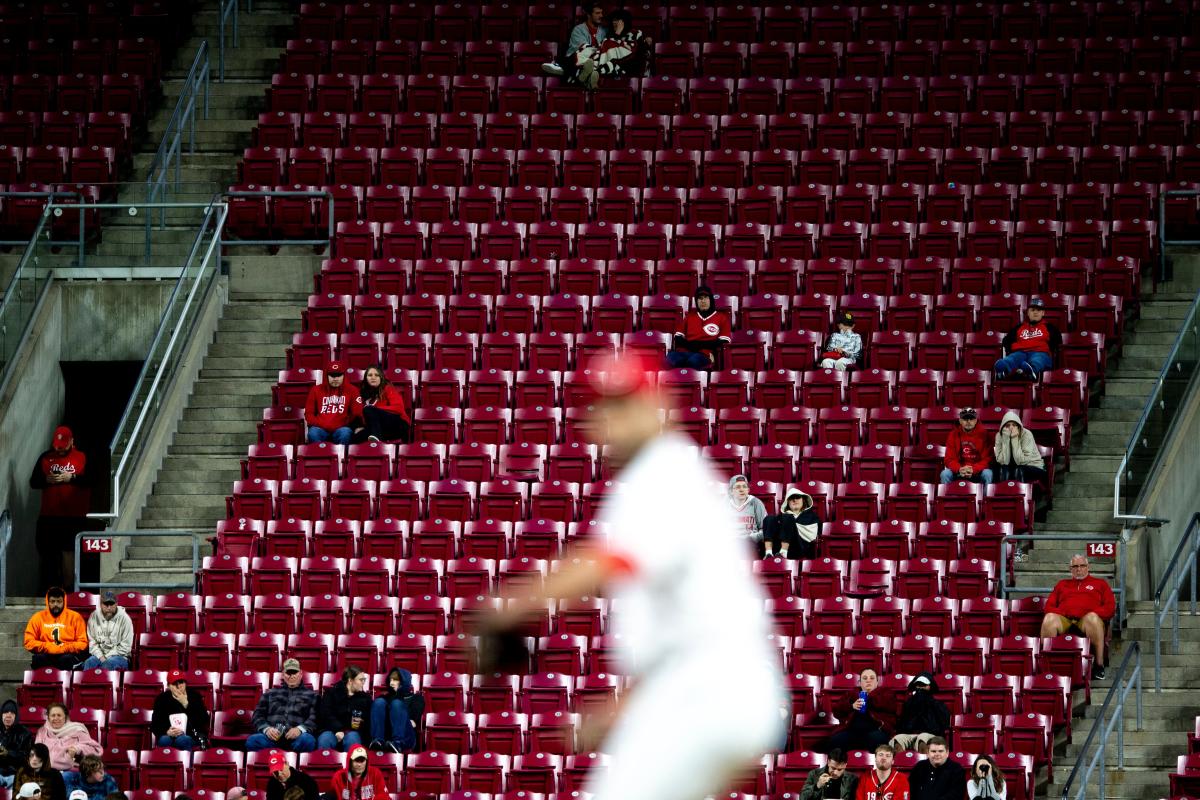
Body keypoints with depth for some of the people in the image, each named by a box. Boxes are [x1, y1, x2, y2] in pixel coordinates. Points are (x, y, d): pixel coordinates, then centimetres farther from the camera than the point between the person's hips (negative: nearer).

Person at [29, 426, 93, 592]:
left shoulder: (82, 458, 2)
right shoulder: (45, 458, 9)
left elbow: (91, 480, -8)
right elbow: (33, 482, 8)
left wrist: (71, 478, -18)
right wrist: (47, 480, -11)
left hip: (74, 516, -3)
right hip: (48, 516, 3)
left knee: (69, 552, -4)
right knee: (46, 552, 4)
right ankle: (48, 587, 13)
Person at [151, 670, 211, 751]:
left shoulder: (195, 696, 0)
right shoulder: (162, 699, 3)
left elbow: (204, 720, -11)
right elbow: (155, 725, 1)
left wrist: (186, 704, -17)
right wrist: (167, 732, -22)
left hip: (192, 735, -1)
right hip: (169, 735, 1)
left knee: (182, 740, -36)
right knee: (164, 740, -34)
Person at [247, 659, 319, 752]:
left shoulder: (311, 695, 23)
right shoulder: (270, 694, 30)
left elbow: (314, 718, 8)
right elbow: (258, 716, 21)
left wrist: (300, 729, -14)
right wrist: (266, 728, -3)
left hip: (295, 737, -1)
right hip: (272, 736, 1)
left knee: (307, 740, -40)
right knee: (252, 740, -34)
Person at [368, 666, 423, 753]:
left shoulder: (416, 697, 24)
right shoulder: (387, 697, 33)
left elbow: (416, 716, 5)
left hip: (405, 738, -2)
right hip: (386, 736, 2)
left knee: (396, 703, -25)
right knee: (379, 702, -17)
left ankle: (398, 743, -49)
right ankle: (378, 740, -40)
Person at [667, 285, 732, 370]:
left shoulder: (721, 318, 14)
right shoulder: (689, 316, 26)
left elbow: (723, 343, 3)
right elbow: (678, 339, 17)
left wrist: (700, 344, -6)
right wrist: (690, 345, -5)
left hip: (704, 355, -3)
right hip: (685, 352, 3)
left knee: (695, 360, -42)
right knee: (672, 356, -35)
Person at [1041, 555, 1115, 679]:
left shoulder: (1100, 583, 26)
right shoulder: (1062, 584, 33)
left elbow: (1110, 608, 12)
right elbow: (1049, 606, 21)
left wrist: (1093, 614, -7)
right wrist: (1060, 613, -2)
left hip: (1087, 619, -2)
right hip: (1064, 620, 2)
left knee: (1093, 619, -41)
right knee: (1049, 619, -35)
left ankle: (1099, 664, -34)